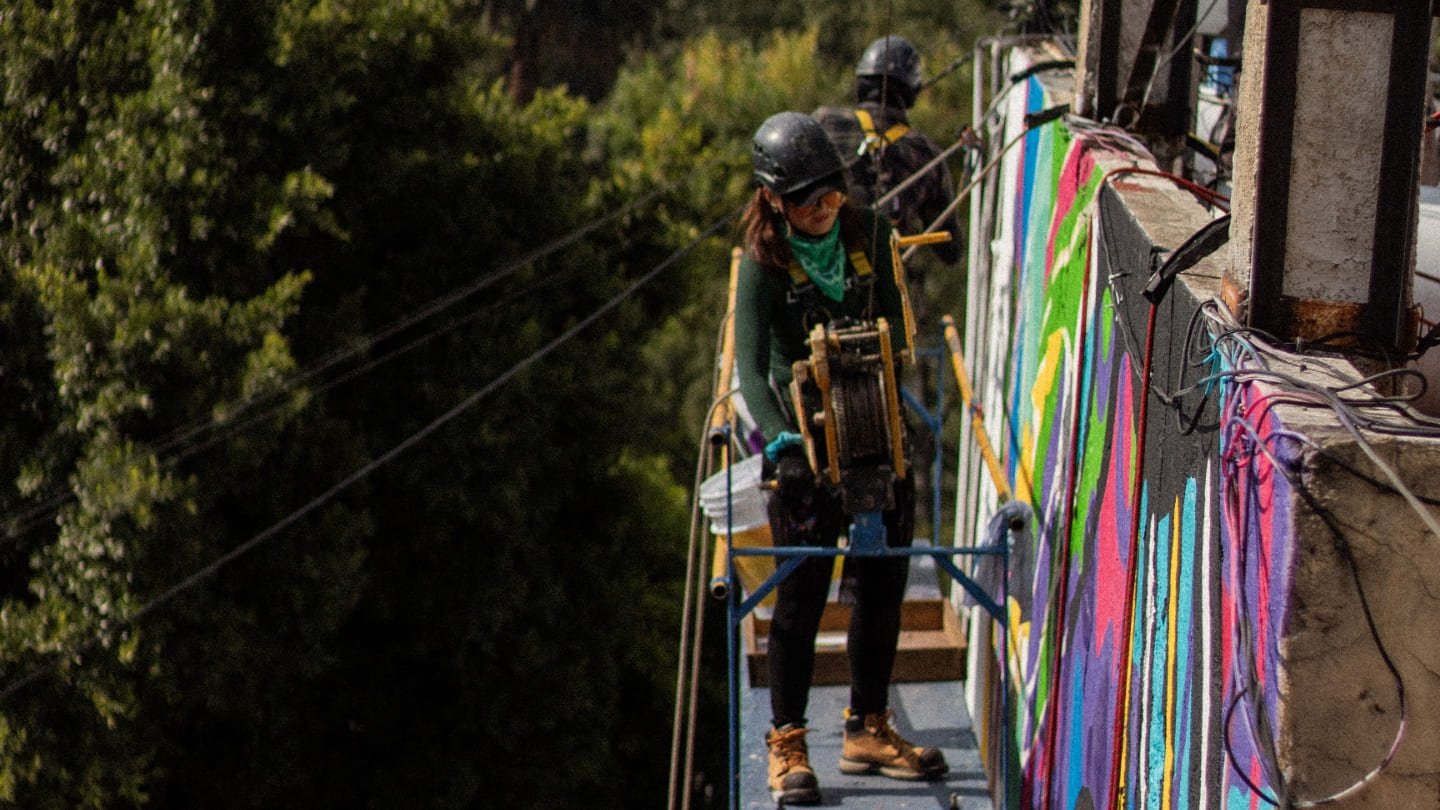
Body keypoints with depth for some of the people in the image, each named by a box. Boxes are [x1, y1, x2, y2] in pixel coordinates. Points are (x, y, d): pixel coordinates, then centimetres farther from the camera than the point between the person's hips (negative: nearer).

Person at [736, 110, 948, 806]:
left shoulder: (868, 233, -3)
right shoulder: (764, 261, -15)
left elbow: (892, 321, 7)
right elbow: (751, 366, -22)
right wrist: (780, 441, -35)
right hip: (809, 435, -5)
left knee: (884, 584, 9)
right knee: (803, 591, -5)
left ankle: (867, 730, 23)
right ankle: (787, 745, 6)